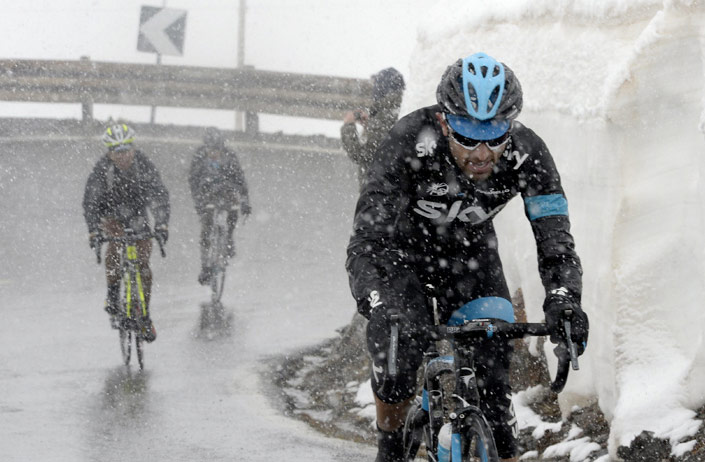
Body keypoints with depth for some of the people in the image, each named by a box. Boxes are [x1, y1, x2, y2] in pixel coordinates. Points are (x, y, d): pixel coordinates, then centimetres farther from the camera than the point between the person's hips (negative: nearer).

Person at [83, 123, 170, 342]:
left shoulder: (143, 164, -21)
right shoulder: (102, 168, -24)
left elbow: (159, 194, -25)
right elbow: (90, 202, -25)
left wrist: (161, 224, -38)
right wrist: (93, 231, -38)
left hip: (137, 214, 2)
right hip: (111, 214, -2)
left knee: (142, 263, -6)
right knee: (116, 242, -33)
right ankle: (113, 291, -17)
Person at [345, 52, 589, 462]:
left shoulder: (527, 155, -29)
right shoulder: (411, 143, -36)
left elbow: (556, 242, -27)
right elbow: (367, 242, -38)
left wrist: (564, 301, -48)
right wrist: (379, 309, -55)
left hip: (468, 249, 2)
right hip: (400, 244, -2)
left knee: (492, 359, -16)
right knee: (401, 347, -24)